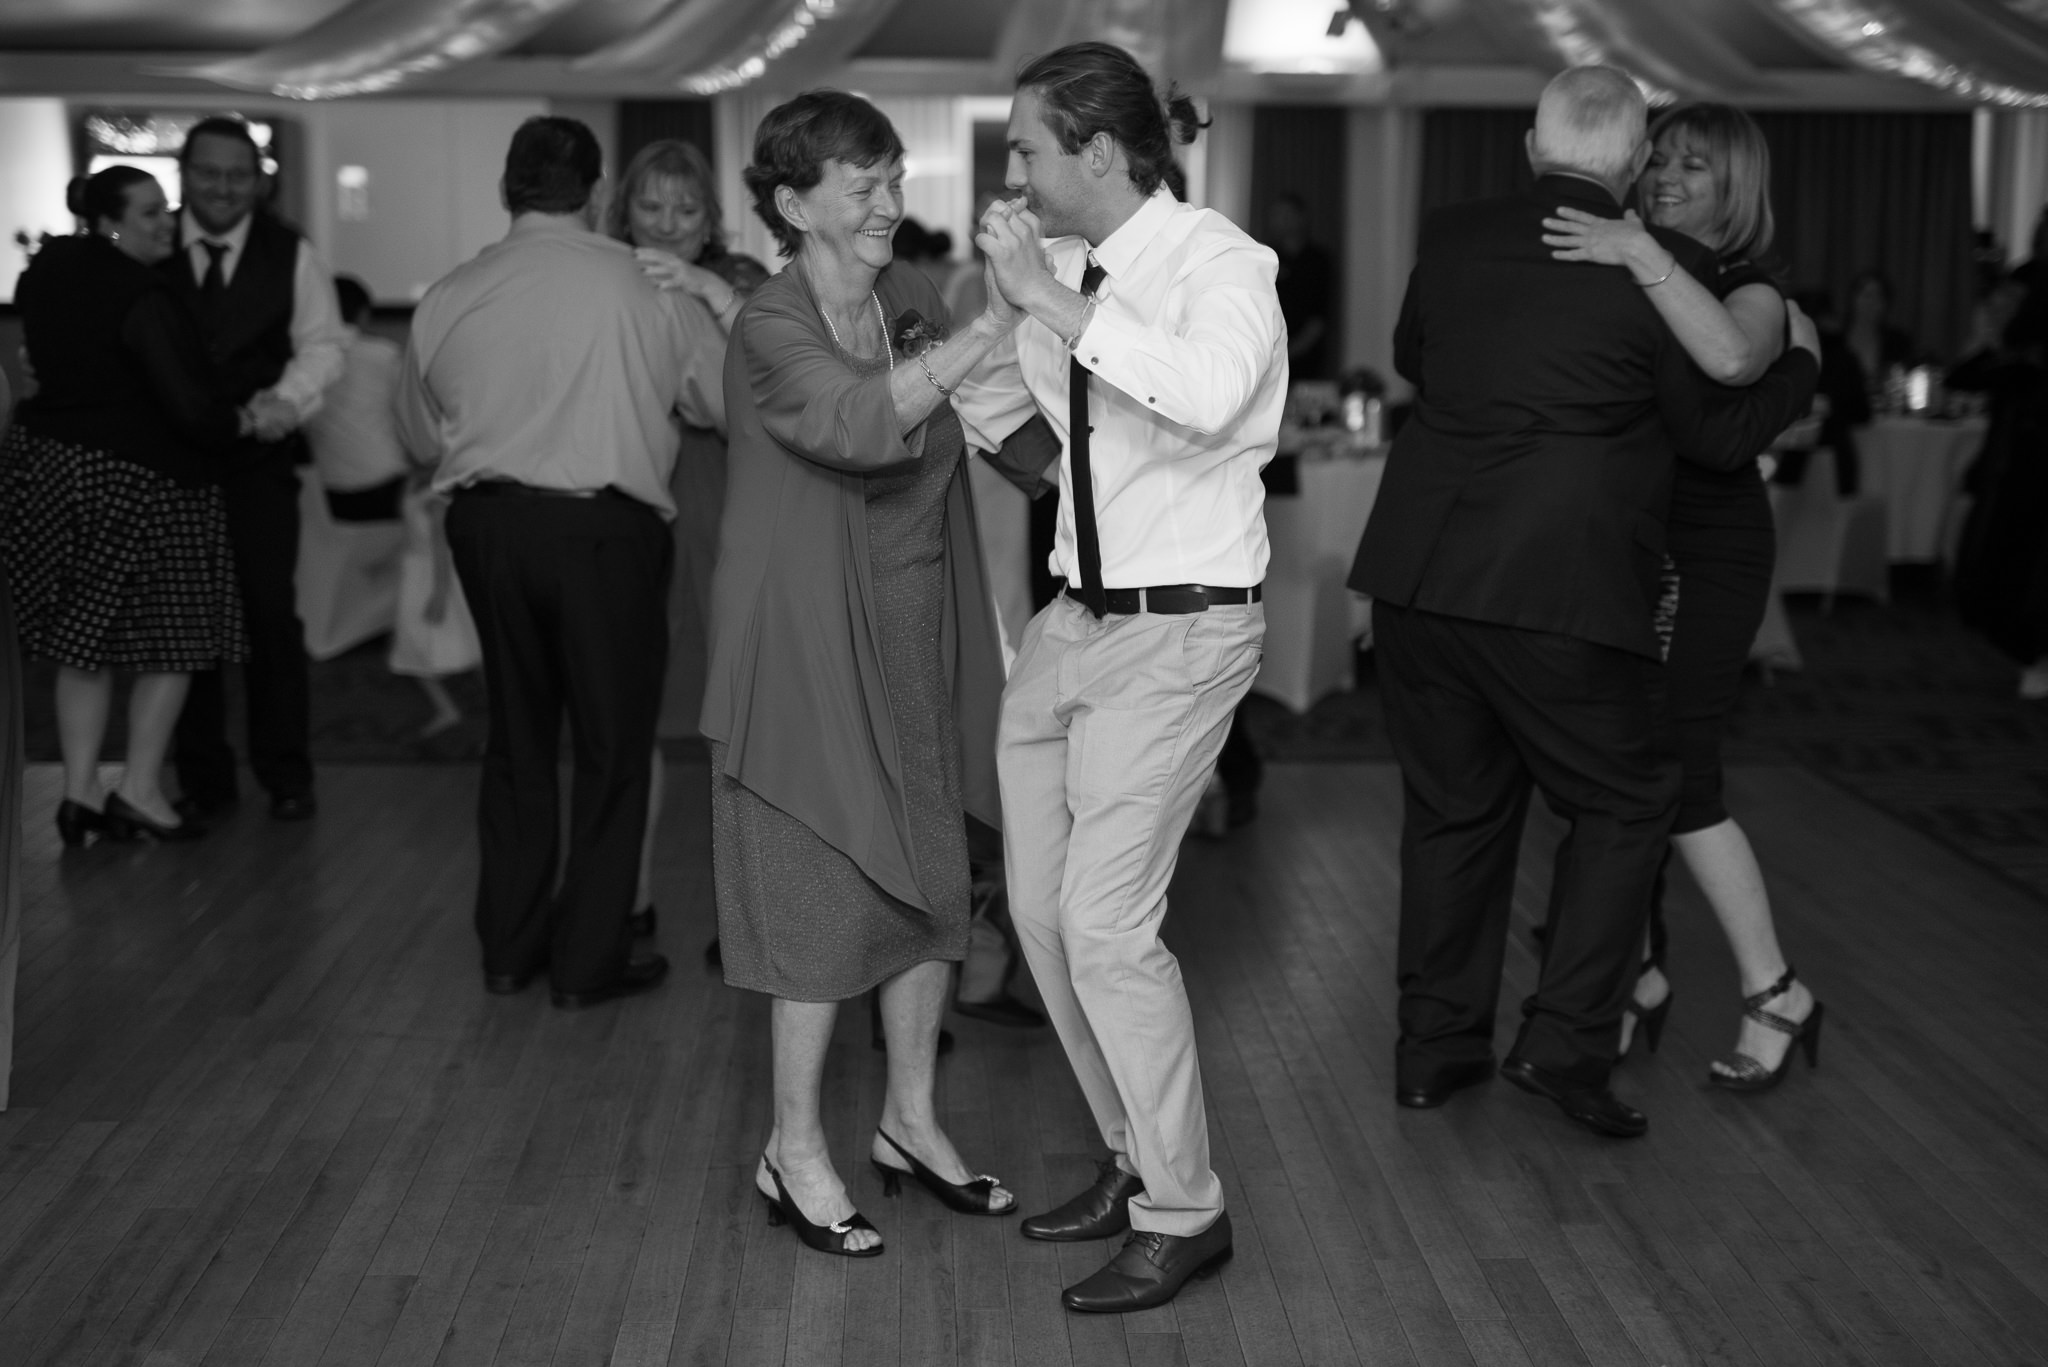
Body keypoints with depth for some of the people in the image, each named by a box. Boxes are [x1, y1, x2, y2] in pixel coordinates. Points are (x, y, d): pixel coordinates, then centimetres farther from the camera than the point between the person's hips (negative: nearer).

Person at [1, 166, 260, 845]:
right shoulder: (141, 298, -19)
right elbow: (188, 407, -21)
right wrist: (248, 418, -3)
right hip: (136, 478, -8)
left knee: (84, 641, 13)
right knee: (171, 640, 6)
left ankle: (80, 791, 15)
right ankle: (139, 789, 5)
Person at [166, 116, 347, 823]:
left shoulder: (291, 256, 3)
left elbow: (322, 341, -2)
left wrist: (288, 400, -21)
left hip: (259, 458, -1)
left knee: (270, 612, -3)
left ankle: (285, 771, 11)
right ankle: (201, 776, 18)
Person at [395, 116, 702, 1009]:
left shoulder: (449, 295, 3)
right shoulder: (634, 283, -9)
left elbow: (420, 435, 11)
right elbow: (709, 399, -1)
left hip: (487, 523, 4)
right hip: (604, 526, -4)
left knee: (517, 736, 18)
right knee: (612, 744, 8)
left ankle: (508, 948, 25)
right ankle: (588, 961, 13)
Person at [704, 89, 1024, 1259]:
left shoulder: (913, 301, 5)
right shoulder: (772, 329, -16)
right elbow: (859, 421, -36)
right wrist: (994, 326, -39)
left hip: (919, 637, 7)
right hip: (813, 642, -6)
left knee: (934, 873, 11)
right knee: (831, 887, 0)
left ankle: (911, 1119, 28)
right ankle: (795, 1152, 17)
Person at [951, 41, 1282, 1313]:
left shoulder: (1218, 261, -14)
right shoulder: (1072, 271, 6)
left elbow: (1208, 390, -37)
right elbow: (1005, 396, 25)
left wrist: (1050, 295, -31)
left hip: (1178, 634, -8)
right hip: (1074, 623, 8)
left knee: (1106, 919, -10)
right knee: (1040, 908, 9)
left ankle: (1185, 1212, 7)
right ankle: (1139, 1160, 27)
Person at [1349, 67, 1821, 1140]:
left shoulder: (1451, 240, 6)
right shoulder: (1663, 269, -8)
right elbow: (1721, 435, 1)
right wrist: (1798, 358, 18)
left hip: (1416, 579, 5)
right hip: (1557, 596, -5)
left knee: (1452, 809, 17)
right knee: (1624, 804, 14)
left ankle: (1433, 1048, 24)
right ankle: (1566, 1041, 8)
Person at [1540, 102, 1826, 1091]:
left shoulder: (1753, 293, -5)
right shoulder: (1617, 284, 11)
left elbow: (1732, 358, -32)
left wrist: (1642, 254, -32)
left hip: (1705, 556, -6)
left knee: (1676, 777, -8)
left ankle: (1777, 997, 7)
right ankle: (1639, 980, 20)